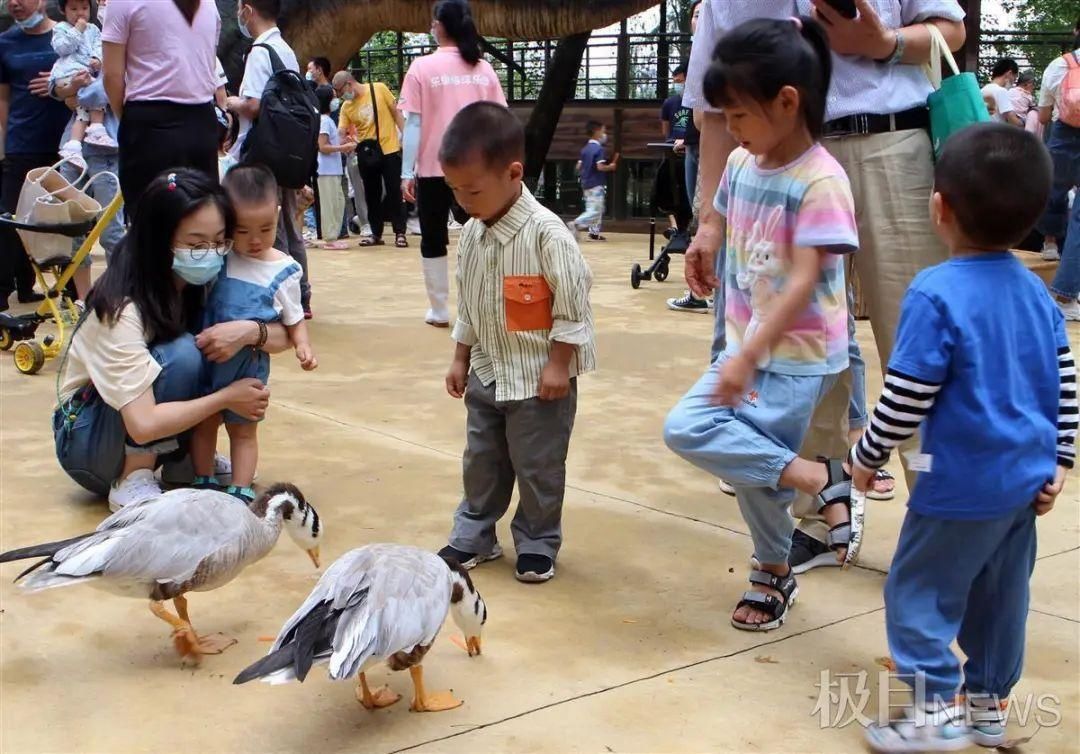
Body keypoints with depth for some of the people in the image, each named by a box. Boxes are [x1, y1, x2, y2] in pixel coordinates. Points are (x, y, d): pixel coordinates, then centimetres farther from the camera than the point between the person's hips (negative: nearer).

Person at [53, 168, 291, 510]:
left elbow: (285, 336, -10)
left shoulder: (207, 283, -12)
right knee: (180, 354, -30)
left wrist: (250, 331, -32)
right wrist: (226, 397, -26)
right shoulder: (123, 309, -30)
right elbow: (143, 425, -36)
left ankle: (185, 456, 2)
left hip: (157, 433, 6)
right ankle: (131, 483, -18)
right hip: (85, 439, -6)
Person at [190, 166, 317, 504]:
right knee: (204, 422, 14)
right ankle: (203, 483, 27)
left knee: (243, 428, 10)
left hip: (249, 365, -2)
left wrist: (303, 345, -17)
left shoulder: (283, 270, -10)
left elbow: (293, 318, -1)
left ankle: (241, 491, 16)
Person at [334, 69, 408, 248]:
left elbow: (396, 112, 0)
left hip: (390, 150, -4)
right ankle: (376, 234, 19)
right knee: (372, 195, 10)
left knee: (394, 193, -1)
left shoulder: (379, 89, -5)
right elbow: (341, 133, -1)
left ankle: (400, 233, 6)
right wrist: (344, 139, -24)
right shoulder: (346, 106, 3)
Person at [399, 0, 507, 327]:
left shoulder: (423, 67, -6)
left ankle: (439, 310, 12)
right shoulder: (484, 69, 5)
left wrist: (406, 172, -4)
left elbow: (414, 123, -7)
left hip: (433, 169, -3)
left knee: (433, 241, 9)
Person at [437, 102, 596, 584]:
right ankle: (473, 535, 32)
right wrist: (460, 359, 13)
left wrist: (558, 364, -18)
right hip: (486, 372, 7)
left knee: (538, 467, 7)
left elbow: (572, 303, -18)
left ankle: (537, 544, 23)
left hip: (538, 377, -7)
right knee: (481, 460, 17)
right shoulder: (471, 234, 1)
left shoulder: (546, 233, -22)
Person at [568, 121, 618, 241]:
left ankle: (594, 233, 16)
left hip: (586, 183, 9)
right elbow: (600, 167, -22)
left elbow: (579, 167, 9)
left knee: (598, 210, 17)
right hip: (596, 184, -9)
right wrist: (611, 167, -6)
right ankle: (575, 224, -23)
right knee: (595, 211, -8)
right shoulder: (599, 148, -14)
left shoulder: (585, 149, 10)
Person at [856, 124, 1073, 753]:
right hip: (1026, 479, 8)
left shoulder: (937, 294, -20)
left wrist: (868, 455, -4)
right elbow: (1066, 384, 9)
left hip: (964, 485, -8)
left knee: (920, 591, 6)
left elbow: (905, 398, -18)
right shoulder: (1036, 291, 4)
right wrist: (1059, 461, 17)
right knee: (1001, 595, 18)